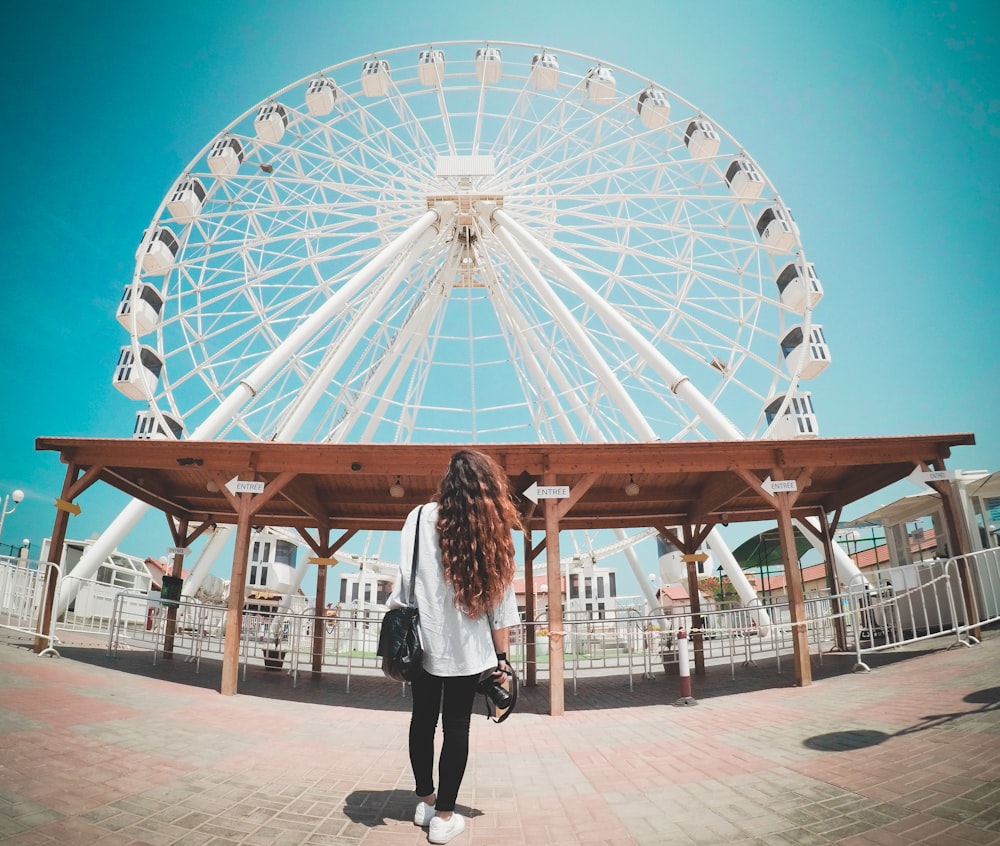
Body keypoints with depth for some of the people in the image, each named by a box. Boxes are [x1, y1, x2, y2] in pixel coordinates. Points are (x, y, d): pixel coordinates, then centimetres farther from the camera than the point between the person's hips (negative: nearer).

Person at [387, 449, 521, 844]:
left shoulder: (422, 517, -9)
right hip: (468, 647, -1)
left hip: (425, 641, 1)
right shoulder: (493, 530, -6)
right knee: (456, 726, 11)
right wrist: (501, 656, 4)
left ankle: (425, 801, 33)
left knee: (423, 720, 18)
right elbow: (500, 597, -4)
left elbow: (405, 579, -9)